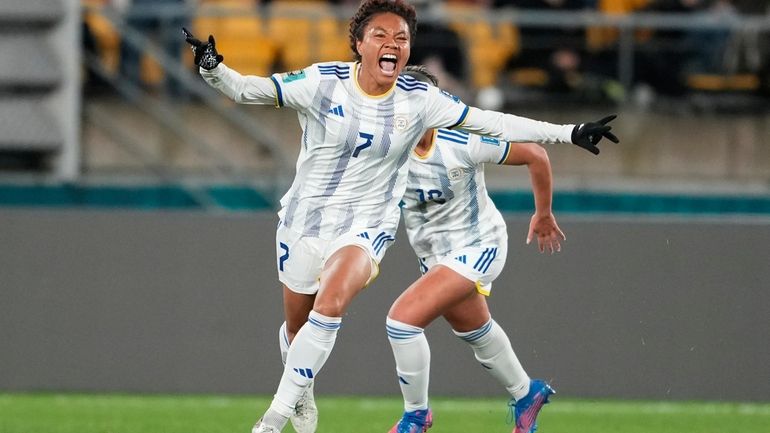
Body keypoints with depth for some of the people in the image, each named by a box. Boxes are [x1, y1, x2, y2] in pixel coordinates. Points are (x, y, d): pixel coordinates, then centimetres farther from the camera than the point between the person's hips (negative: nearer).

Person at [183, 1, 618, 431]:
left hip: (366, 228, -1)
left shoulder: (419, 100, -6)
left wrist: (571, 133, -3)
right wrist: (213, 67, -34)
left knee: (330, 303, -28)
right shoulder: (323, 83, -11)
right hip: (304, 220, 1)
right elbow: (246, 89, -13)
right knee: (297, 324, 14)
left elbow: (494, 123, 0)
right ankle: (301, 397, 47)